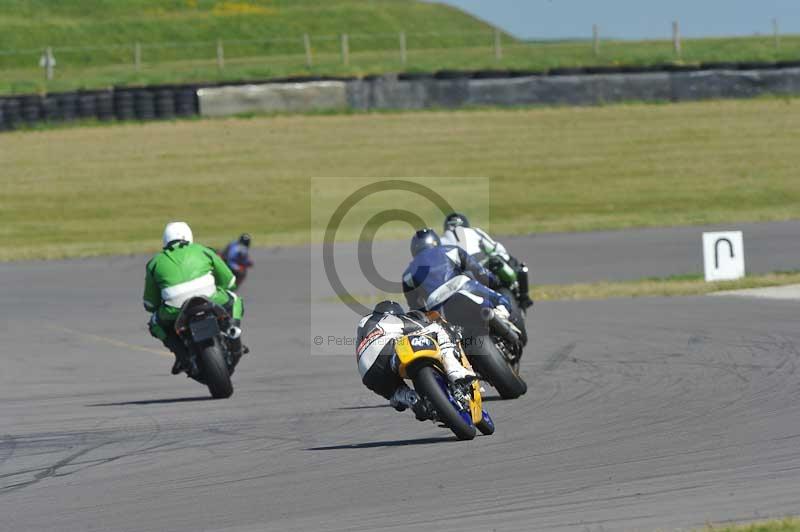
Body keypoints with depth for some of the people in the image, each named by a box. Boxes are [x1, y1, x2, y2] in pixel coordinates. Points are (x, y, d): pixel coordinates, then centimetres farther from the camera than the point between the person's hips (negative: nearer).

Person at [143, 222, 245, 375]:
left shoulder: (155, 262, 19)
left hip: (175, 313, -1)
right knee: (234, 300, 31)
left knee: (156, 323, 31)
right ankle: (234, 343, 11)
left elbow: (150, 304, 21)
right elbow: (229, 280, 24)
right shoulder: (202, 251, 20)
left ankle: (182, 355, 8)